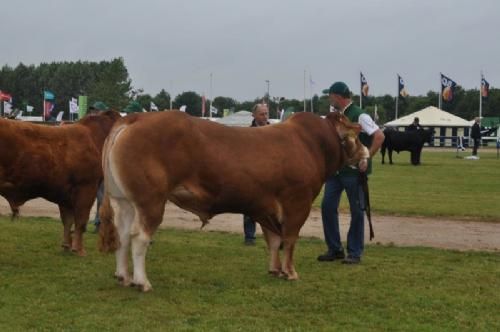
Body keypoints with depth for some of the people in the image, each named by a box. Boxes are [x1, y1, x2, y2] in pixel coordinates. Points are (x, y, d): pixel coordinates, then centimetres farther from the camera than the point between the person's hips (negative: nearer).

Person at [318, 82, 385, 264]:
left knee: (357, 211, 2)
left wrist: (366, 158, -18)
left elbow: (379, 136, -15)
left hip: (354, 171, -7)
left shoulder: (359, 115, -11)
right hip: (334, 169, 7)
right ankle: (334, 249, 15)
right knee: (327, 206, 3)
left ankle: (354, 252, 11)